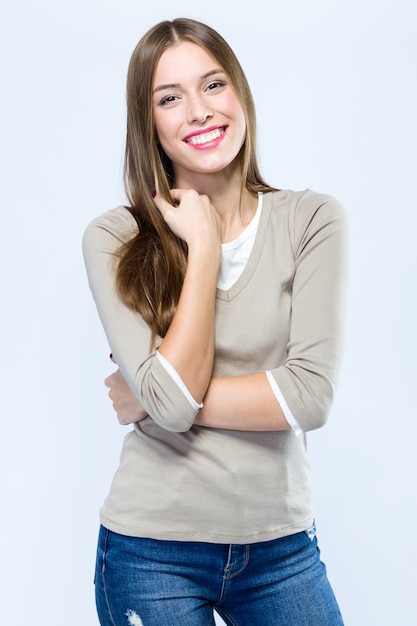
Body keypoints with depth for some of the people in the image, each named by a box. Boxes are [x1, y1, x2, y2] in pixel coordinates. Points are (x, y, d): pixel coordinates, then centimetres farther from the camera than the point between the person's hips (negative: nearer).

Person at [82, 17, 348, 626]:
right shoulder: (113, 239, -9)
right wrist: (204, 244, -16)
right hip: (154, 551, -1)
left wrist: (155, 400, -14)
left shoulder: (312, 219, -6)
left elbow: (311, 394, -14)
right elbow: (173, 400, -19)